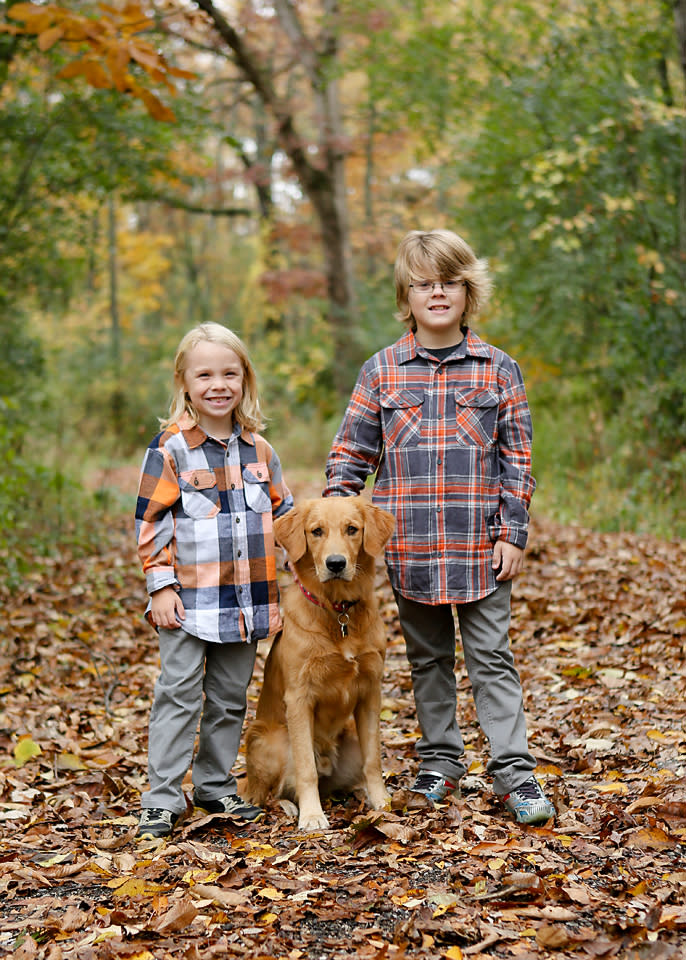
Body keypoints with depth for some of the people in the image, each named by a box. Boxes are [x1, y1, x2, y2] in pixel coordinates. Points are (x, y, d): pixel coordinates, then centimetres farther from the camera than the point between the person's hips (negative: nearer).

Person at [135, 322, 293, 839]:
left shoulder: (259, 449, 7)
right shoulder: (171, 448, -7)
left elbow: (282, 511, 17)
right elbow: (151, 521, -7)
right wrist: (161, 585, -11)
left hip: (246, 601, 5)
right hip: (190, 600, -4)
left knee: (230, 698, 12)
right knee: (179, 696, -3)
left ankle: (216, 785, 26)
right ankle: (162, 798, 3)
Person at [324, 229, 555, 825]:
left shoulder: (498, 370, 2)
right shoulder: (381, 372, 3)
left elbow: (517, 459, 3)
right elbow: (350, 454, 6)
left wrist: (513, 533, -3)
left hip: (481, 546, -1)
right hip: (409, 546, 2)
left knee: (492, 658, 2)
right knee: (428, 658, 13)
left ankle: (514, 771, 7)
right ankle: (441, 761, 25)